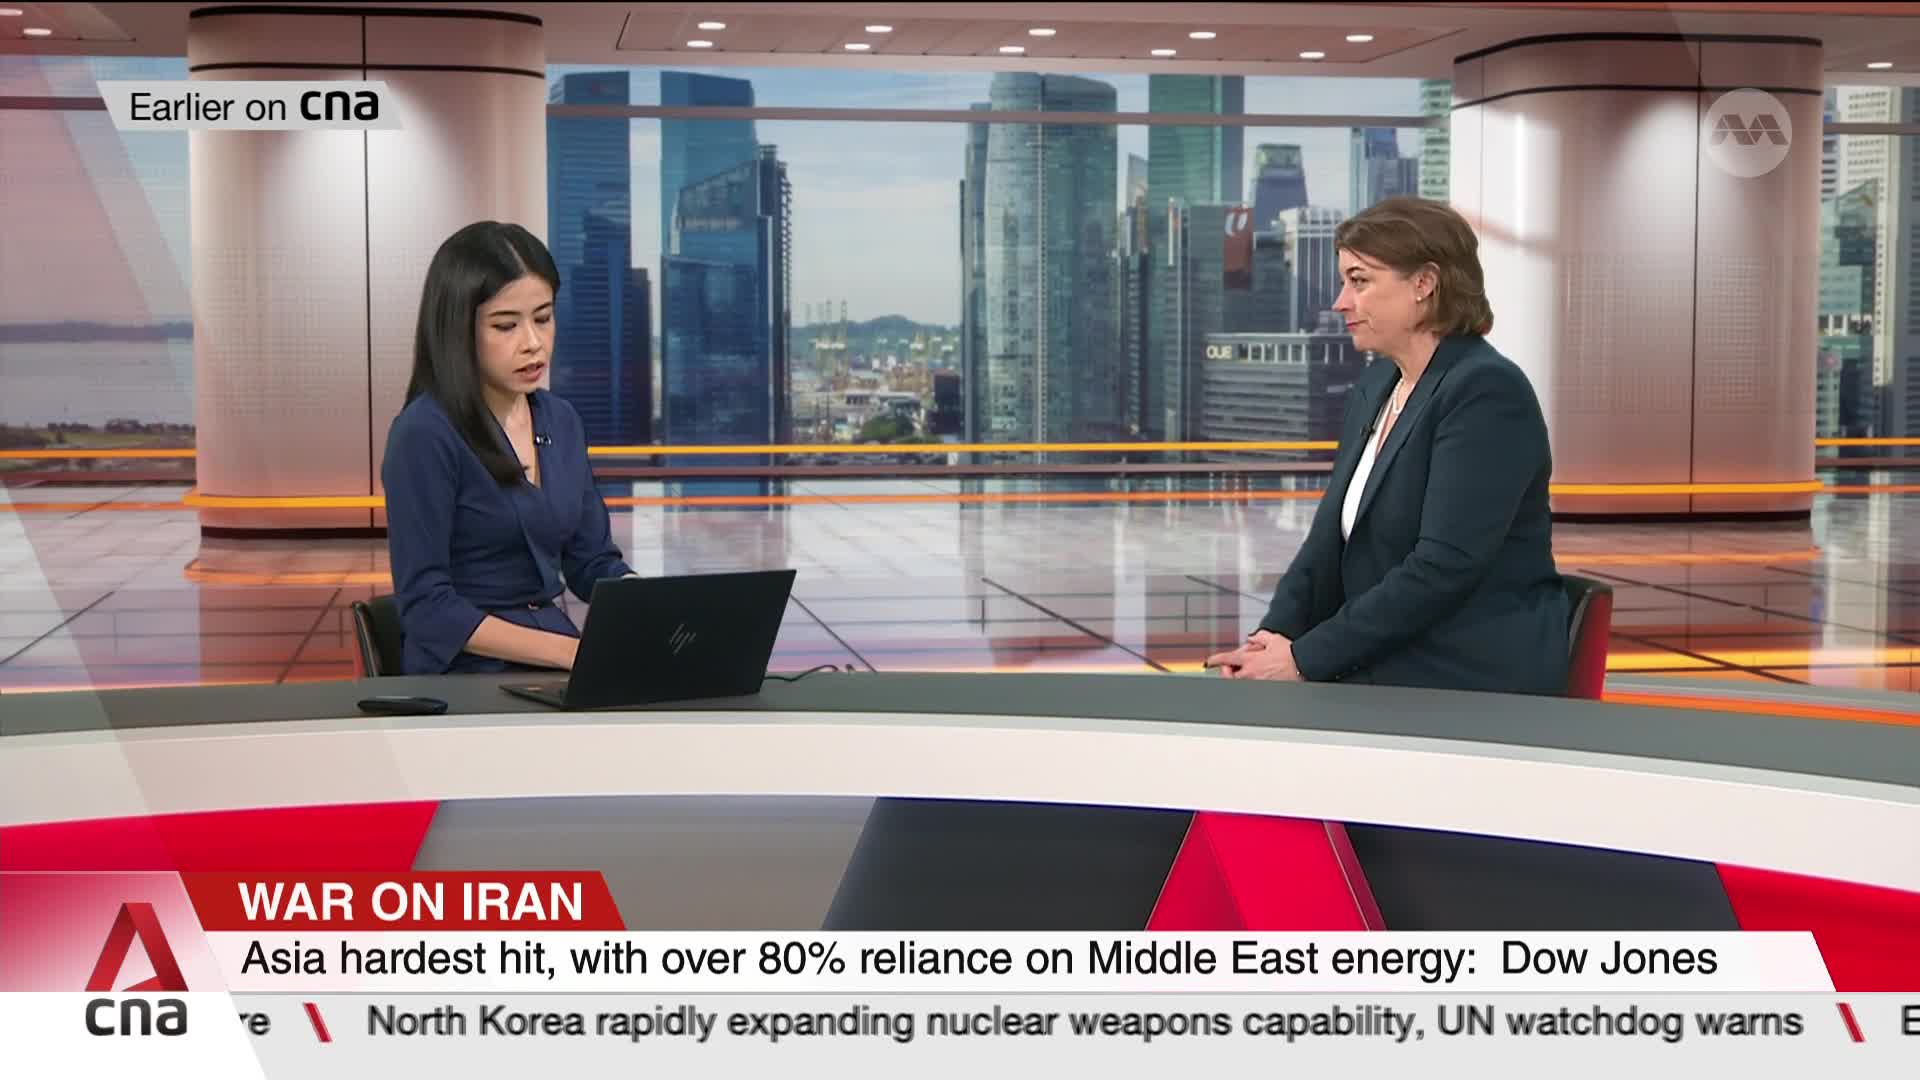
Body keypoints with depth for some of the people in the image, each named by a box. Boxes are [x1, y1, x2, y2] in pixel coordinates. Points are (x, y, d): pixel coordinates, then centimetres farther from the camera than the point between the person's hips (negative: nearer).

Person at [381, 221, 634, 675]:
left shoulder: (561, 421, 9)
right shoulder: (424, 434, -12)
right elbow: (426, 606, -15)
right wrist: (571, 652, -22)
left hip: (555, 668, 7)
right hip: (465, 672, -7)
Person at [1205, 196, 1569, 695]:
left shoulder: (1487, 391, -13)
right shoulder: (1372, 389, 13)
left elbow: (1445, 565, -21)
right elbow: (1329, 539, 12)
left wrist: (1306, 658, -18)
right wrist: (1274, 635, -6)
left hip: (1473, 688, -7)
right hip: (1379, 679, 7)